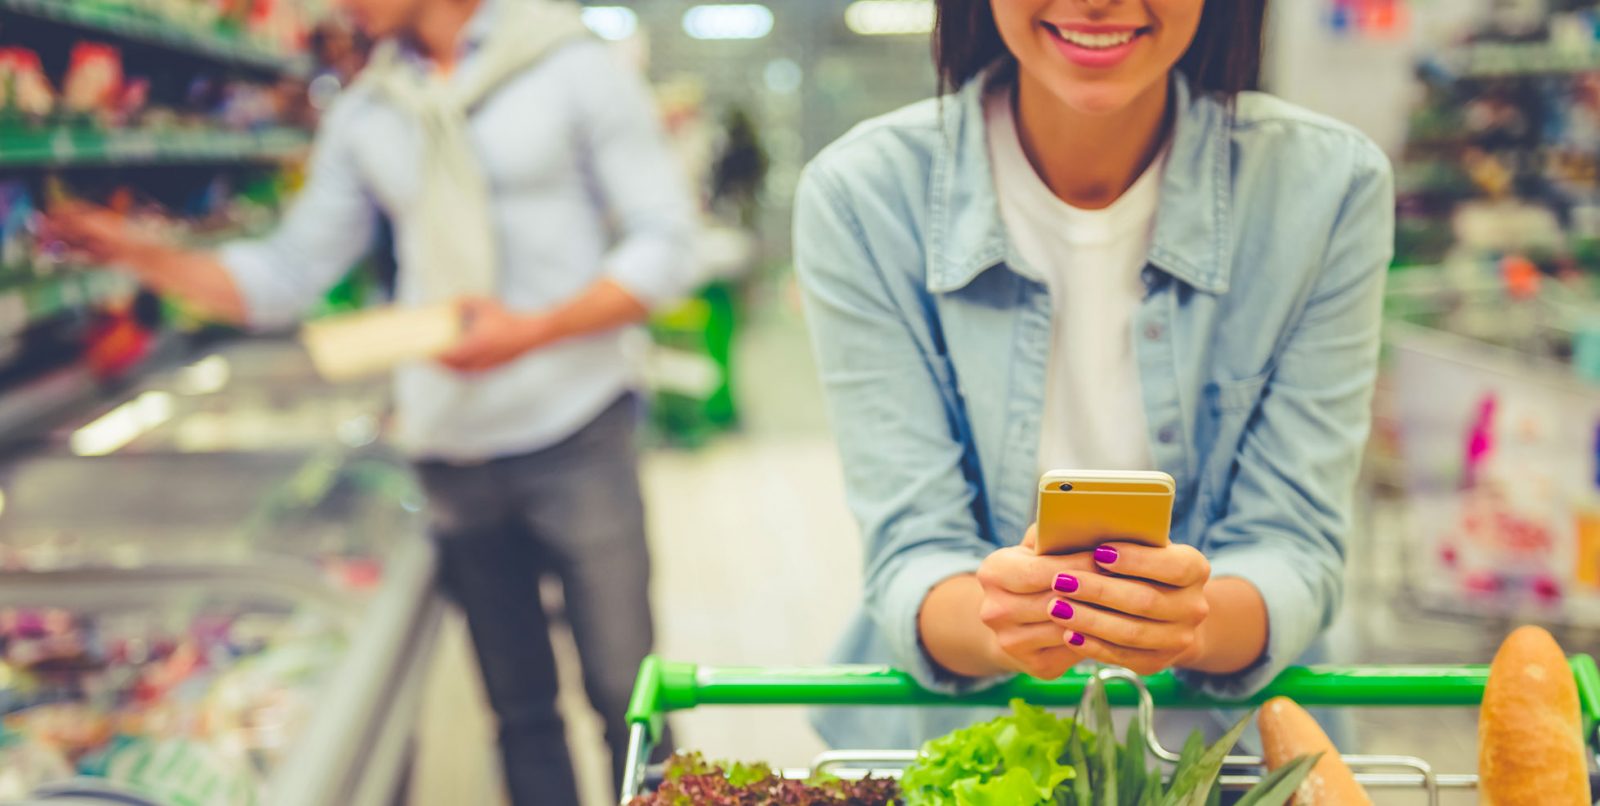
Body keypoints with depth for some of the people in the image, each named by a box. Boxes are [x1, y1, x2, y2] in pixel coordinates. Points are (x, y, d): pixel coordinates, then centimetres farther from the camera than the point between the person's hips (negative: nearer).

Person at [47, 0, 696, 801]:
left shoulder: (572, 68, -4)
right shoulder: (363, 114, 10)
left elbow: (663, 245, -7)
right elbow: (289, 273, 12)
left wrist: (534, 328, -20)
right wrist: (143, 255, -2)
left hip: (572, 438, -4)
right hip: (450, 452, 4)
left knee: (625, 695, 2)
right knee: (519, 706, 13)